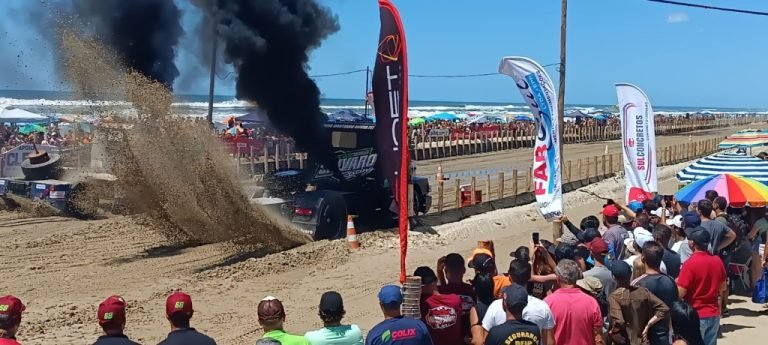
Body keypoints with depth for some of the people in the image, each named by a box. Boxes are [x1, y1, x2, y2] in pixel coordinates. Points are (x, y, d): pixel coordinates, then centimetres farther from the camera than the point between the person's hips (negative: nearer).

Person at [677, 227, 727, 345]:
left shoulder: (690, 263, -19)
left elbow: (680, 293, -17)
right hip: (714, 314, 6)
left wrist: (676, 283, 2)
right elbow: (723, 286, 13)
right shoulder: (717, 261, 0)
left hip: (696, 315, -6)